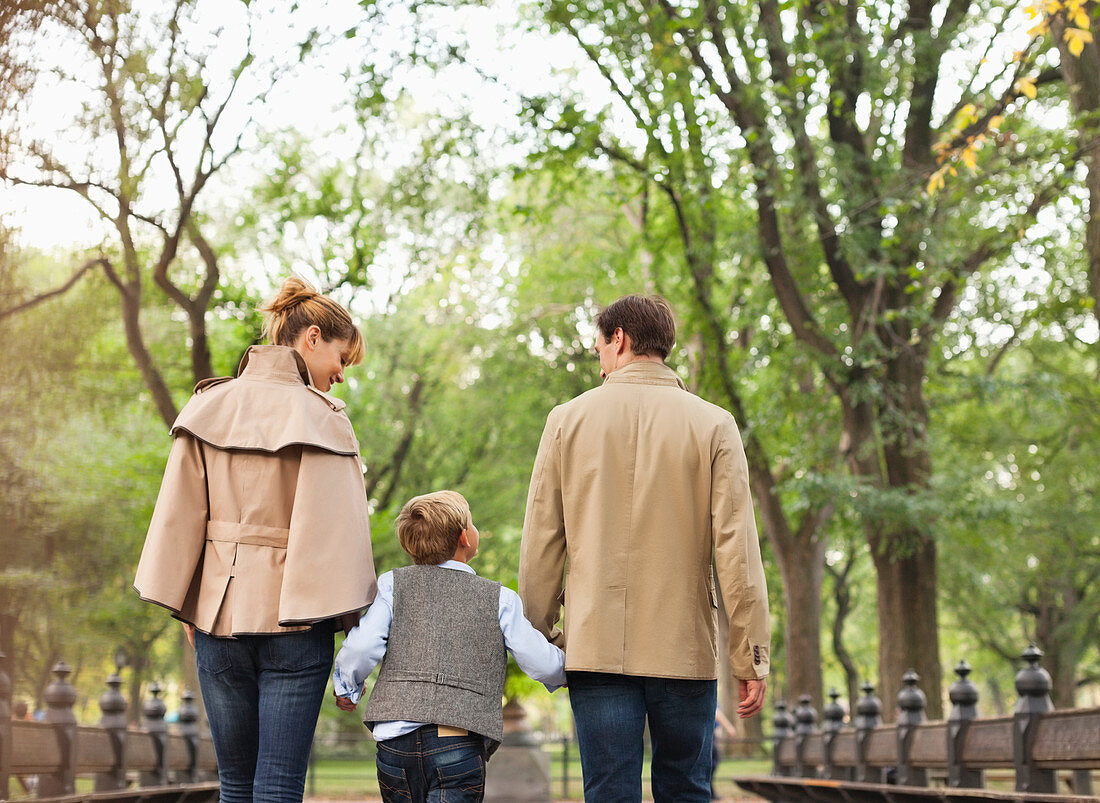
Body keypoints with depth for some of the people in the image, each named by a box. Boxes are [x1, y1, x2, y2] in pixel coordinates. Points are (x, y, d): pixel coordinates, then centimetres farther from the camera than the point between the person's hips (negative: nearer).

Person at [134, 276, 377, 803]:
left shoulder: (210, 407, 6)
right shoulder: (318, 415, -8)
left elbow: (179, 514, 6)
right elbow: (332, 524, -12)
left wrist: (185, 609, 11)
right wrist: (350, 619, -7)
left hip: (219, 608, 4)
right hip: (293, 619, -4)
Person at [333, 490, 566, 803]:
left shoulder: (392, 584, 10)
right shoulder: (500, 599, 9)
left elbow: (361, 647, -1)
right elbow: (542, 664, 8)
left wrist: (346, 687, 19)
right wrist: (565, 669, 32)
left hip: (395, 741, 2)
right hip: (460, 743, -2)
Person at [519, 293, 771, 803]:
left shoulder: (568, 419, 3)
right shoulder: (712, 425, 1)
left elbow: (540, 546, 4)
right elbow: (736, 548, -4)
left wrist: (540, 636, 14)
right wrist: (752, 658, -1)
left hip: (597, 645, 0)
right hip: (686, 647, 0)